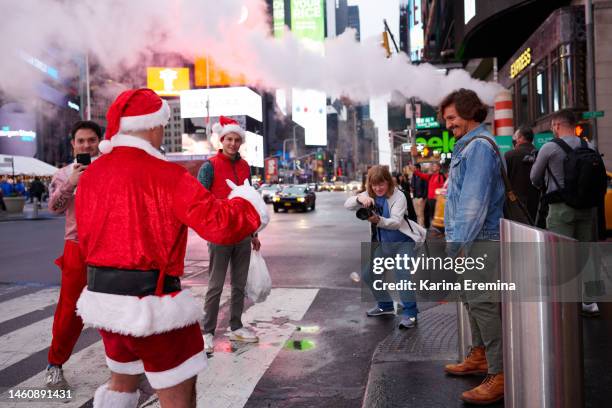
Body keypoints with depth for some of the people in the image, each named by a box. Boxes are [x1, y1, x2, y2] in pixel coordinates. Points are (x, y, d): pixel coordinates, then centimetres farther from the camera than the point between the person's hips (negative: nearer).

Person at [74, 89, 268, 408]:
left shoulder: (91, 174, 5)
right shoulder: (166, 175, -17)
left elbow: (86, 241, 12)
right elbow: (222, 225, -21)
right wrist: (249, 201, -2)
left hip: (103, 297, 8)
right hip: (151, 302, -8)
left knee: (123, 380, 30)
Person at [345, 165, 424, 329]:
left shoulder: (398, 196, -17)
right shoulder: (369, 195, -2)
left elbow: (396, 222, -27)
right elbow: (347, 205, -15)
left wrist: (378, 220, -45)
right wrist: (359, 199, -37)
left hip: (402, 242, -6)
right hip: (382, 243, 6)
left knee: (402, 274, -23)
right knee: (367, 274, 6)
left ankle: (410, 312, -9)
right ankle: (386, 304, 26)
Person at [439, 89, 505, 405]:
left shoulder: (479, 146, -14)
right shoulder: (467, 145, 19)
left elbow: (474, 201, -22)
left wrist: (461, 243, -21)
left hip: (478, 240, -11)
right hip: (466, 239, 11)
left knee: (483, 304, -8)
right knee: (471, 299, 18)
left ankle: (499, 375, -1)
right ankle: (479, 356, 32)